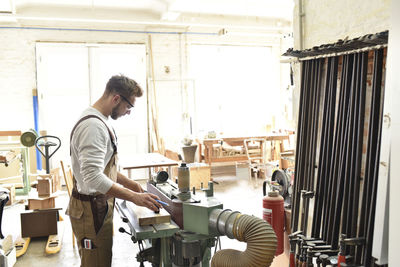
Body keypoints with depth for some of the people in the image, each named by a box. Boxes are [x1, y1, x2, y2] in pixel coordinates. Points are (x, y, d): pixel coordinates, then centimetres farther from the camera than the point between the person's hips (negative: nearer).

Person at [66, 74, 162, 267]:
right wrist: (134, 197, -30)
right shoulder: (93, 125, -23)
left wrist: (127, 182, 13)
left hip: (100, 204, 10)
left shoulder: (100, 121, 10)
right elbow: (93, 177, -31)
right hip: (91, 209, -10)